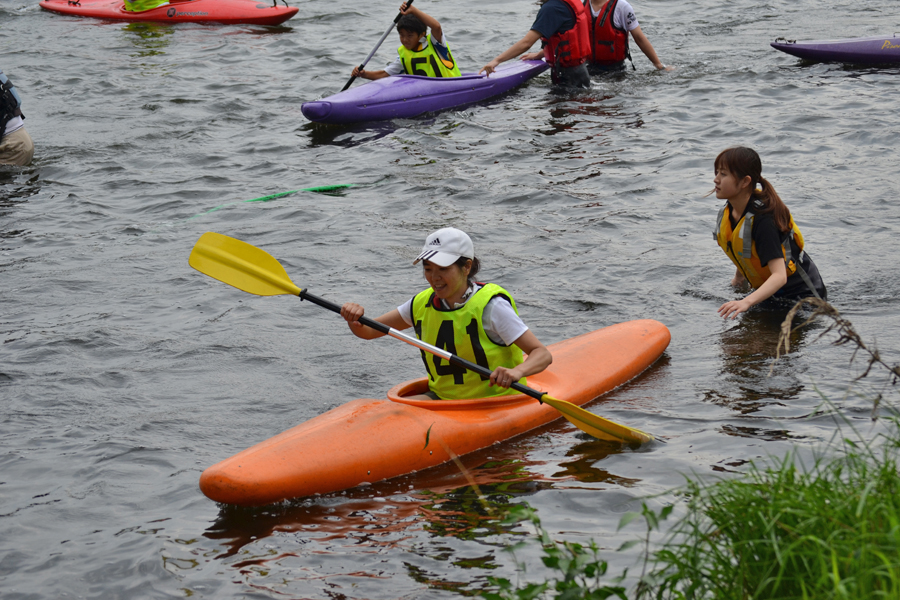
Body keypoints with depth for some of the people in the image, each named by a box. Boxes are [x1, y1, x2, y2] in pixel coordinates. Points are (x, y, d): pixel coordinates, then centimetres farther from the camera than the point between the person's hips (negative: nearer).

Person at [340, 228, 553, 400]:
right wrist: (355, 319, -14)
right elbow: (367, 331, 11)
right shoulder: (422, 304, 4)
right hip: (441, 398, 5)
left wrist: (517, 372, -40)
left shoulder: (490, 306, -15)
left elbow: (543, 354, -18)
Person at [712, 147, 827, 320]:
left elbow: (779, 276, -41)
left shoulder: (763, 220, -32)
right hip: (767, 290, 7)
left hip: (800, 293, -7)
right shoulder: (728, 212, -7)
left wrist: (747, 302, -54)